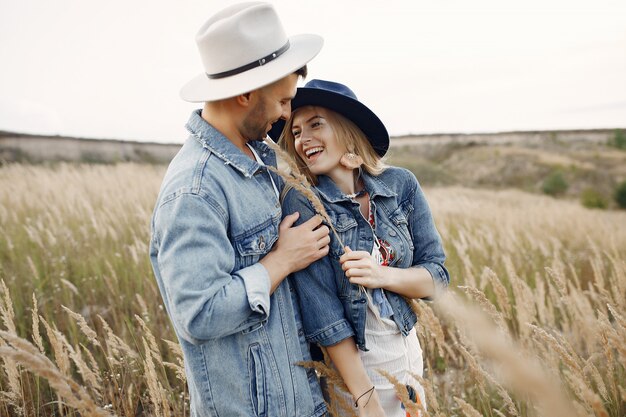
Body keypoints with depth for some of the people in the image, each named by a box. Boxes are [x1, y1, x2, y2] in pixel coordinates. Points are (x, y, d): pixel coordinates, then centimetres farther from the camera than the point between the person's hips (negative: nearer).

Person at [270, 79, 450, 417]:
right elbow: (323, 312, -20)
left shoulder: (401, 184, -7)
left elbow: (438, 277, -4)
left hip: (406, 353, 4)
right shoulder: (300, 202, -18)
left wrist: (383, 275, -23)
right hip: (346, 364, -4)